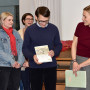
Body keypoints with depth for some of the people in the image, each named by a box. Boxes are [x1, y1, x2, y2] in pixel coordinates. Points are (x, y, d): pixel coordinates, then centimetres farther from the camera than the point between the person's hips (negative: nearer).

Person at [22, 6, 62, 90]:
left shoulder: (54, 28, 0)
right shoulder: (29, 30, -3)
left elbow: (58, 45, 9)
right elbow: (25, 48, 0)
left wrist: (54, 52, -13)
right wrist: (32, 56, -19)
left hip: (51, 66, 1)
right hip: (35, 66, -1)